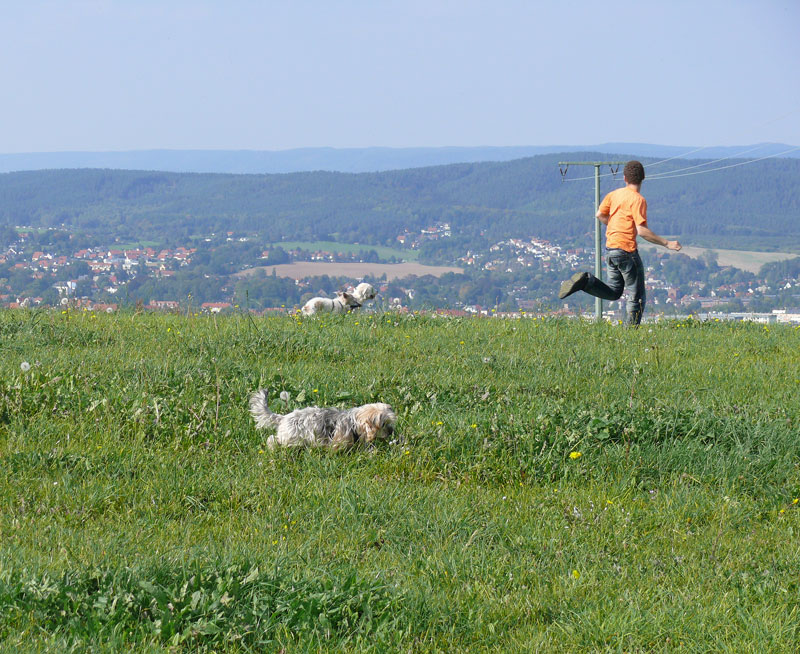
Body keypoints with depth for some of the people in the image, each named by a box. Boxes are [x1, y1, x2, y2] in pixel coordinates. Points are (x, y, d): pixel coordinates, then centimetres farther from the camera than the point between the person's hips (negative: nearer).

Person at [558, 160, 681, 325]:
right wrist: (666, 243, -15)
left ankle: (586, 281, -4)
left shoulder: (614, 194, 8)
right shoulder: (637, 199, -13)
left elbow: (600, 215, 19)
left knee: (613, 292, 18)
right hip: (626, 249, -7)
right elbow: (642, 231, -19)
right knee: (637, 296, 3)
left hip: (610, 249, 7)